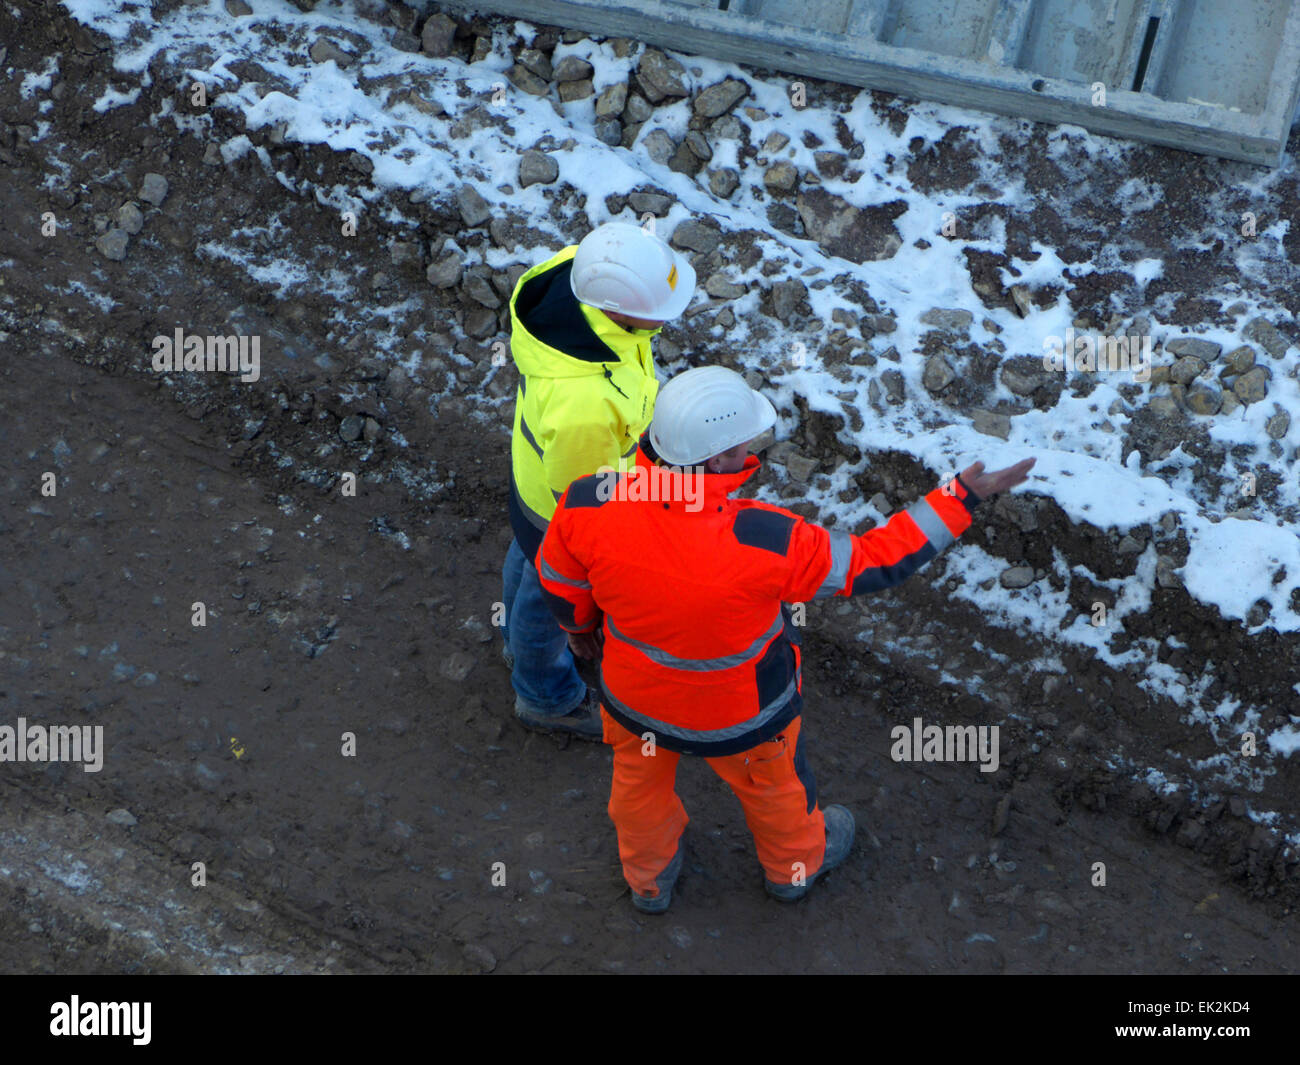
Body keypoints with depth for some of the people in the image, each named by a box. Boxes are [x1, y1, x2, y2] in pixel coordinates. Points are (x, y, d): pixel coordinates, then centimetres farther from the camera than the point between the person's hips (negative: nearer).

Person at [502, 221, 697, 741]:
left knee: (530, 555, 36)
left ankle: (524, 641, 70)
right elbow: (579, 490, -29)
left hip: (538, 450, 8)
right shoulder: (583, 402, -50)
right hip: (566, 511, -7)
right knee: (556, 596, 25)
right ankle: (547, 694, 58)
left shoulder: (579, 265, -27)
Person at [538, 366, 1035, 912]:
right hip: (739, 713, -2)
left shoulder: (589, 506, -31)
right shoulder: (766, 543, -41)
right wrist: (959, 500, -15)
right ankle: (794, 862, 63)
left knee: (640, 779, 33)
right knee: (772, 783, 31)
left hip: (633, 694, 3)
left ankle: (649, 878, 62)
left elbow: (560, 583, -10)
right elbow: (871, 563, -24)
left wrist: (579, 621, 14)